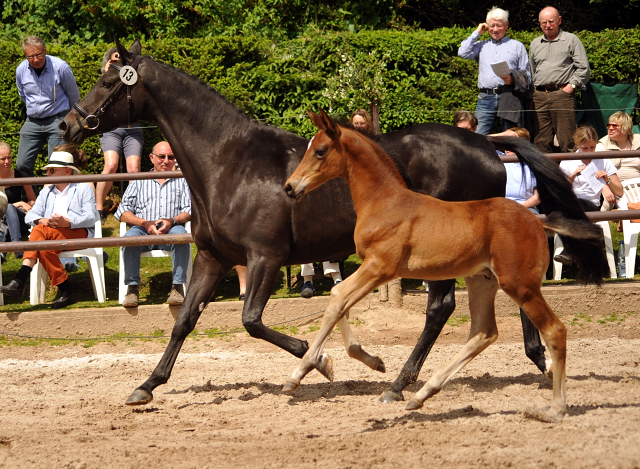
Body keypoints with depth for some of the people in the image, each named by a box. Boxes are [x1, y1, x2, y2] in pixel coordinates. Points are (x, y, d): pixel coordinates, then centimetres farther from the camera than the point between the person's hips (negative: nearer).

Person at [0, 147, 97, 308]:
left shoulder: (84, 189, 18)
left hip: (78, 233, -4)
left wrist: (67, 222, -19)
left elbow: (90, 218, 0)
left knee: (40, 231, -33)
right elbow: (30, 215, 14)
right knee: (44, 247, -35)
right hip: (50, 234, 4)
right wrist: (41, 220, -11)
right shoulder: (46, 192, 32)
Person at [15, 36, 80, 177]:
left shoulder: (60, 67, -12)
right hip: (32, 122, 4)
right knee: (22, 165, -1)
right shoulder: (21, 70, 0)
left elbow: (73, 95, 5)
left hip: (57, 120, -4)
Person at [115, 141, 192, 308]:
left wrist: (172, 221, -13)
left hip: (171, 228, 0)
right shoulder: (138, 182, 22)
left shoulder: (181, 181, 24)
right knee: (131, 235, -35)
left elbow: (189, 210, 9)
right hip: (144, 231, 0)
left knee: (179, 232, -36)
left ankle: (178, 287, -33)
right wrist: (145, 223, -9)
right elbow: (122, 212, 10)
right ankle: (132, 288, -30)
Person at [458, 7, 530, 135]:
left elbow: (526, 76, 10)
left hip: (508, 98, -2)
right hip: (485, 98, 2)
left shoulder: (517, 46, 16)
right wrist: (477, 33, 14)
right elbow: (463, 53, 5)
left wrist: (513, 79, -12)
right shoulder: (481, 46, 23)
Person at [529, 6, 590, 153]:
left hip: (562, 94, -4)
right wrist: (532, 90, 14)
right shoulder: (535, 44, 21)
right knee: (541, 141, 2)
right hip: (539, 96, 5)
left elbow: (583, 68, 2)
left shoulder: (571, 40, 6)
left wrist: (571, 85, -8)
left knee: (566, 140, -8)